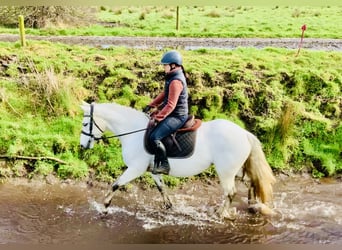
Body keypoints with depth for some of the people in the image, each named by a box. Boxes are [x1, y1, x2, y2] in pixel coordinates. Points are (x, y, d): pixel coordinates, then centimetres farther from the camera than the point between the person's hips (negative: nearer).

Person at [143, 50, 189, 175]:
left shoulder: (176, 81, -22)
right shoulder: (173, 77, 11)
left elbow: (171, 105, -26)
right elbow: (164, 94, 20)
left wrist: (157, 118, -23)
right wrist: (151, 105, 12)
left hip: (177, 116, -11)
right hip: (173, 113, 11)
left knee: (154, 137, -20)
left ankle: (164, 165, -9)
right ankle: (157, 160, 28)